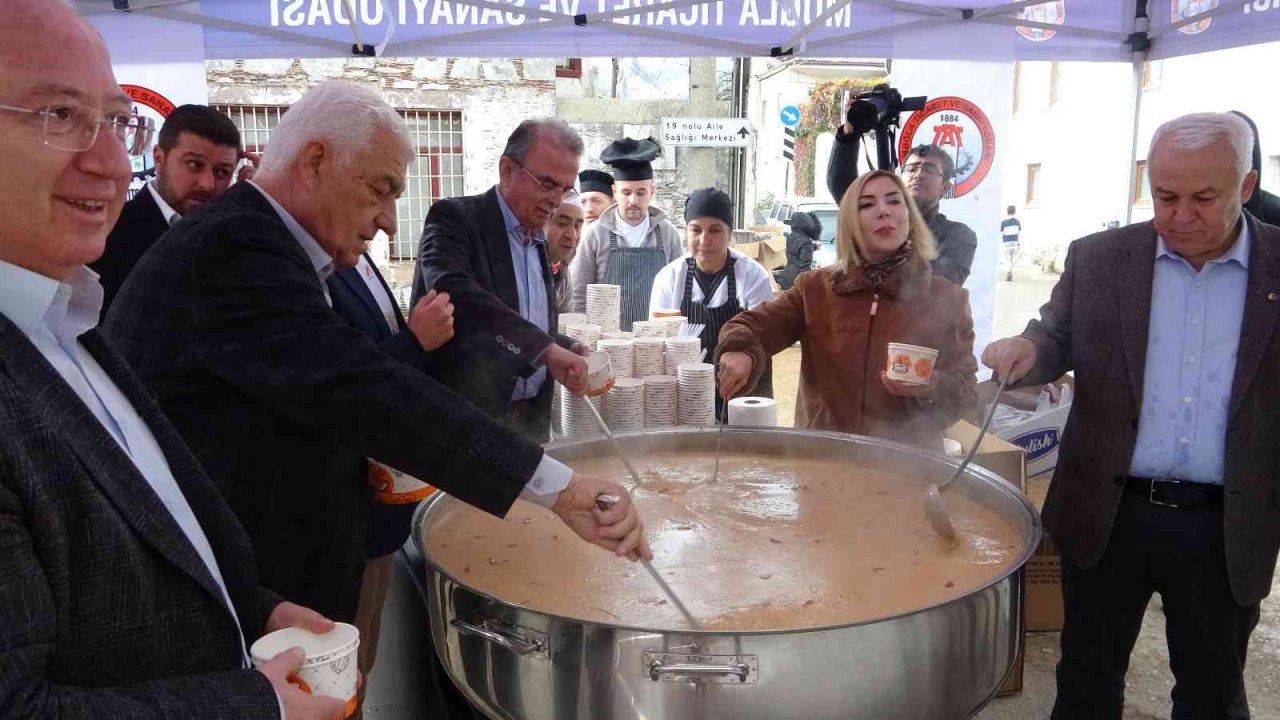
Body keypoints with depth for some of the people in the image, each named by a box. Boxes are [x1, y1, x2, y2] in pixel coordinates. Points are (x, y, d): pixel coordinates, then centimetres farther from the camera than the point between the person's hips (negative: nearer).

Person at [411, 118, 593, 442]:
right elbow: (452, 291, -30)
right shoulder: (455, 218, -10)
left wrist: (570, 352, 0)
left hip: (530, 422, 7)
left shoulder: (538, 240, 13)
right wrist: (546, 348, -37)